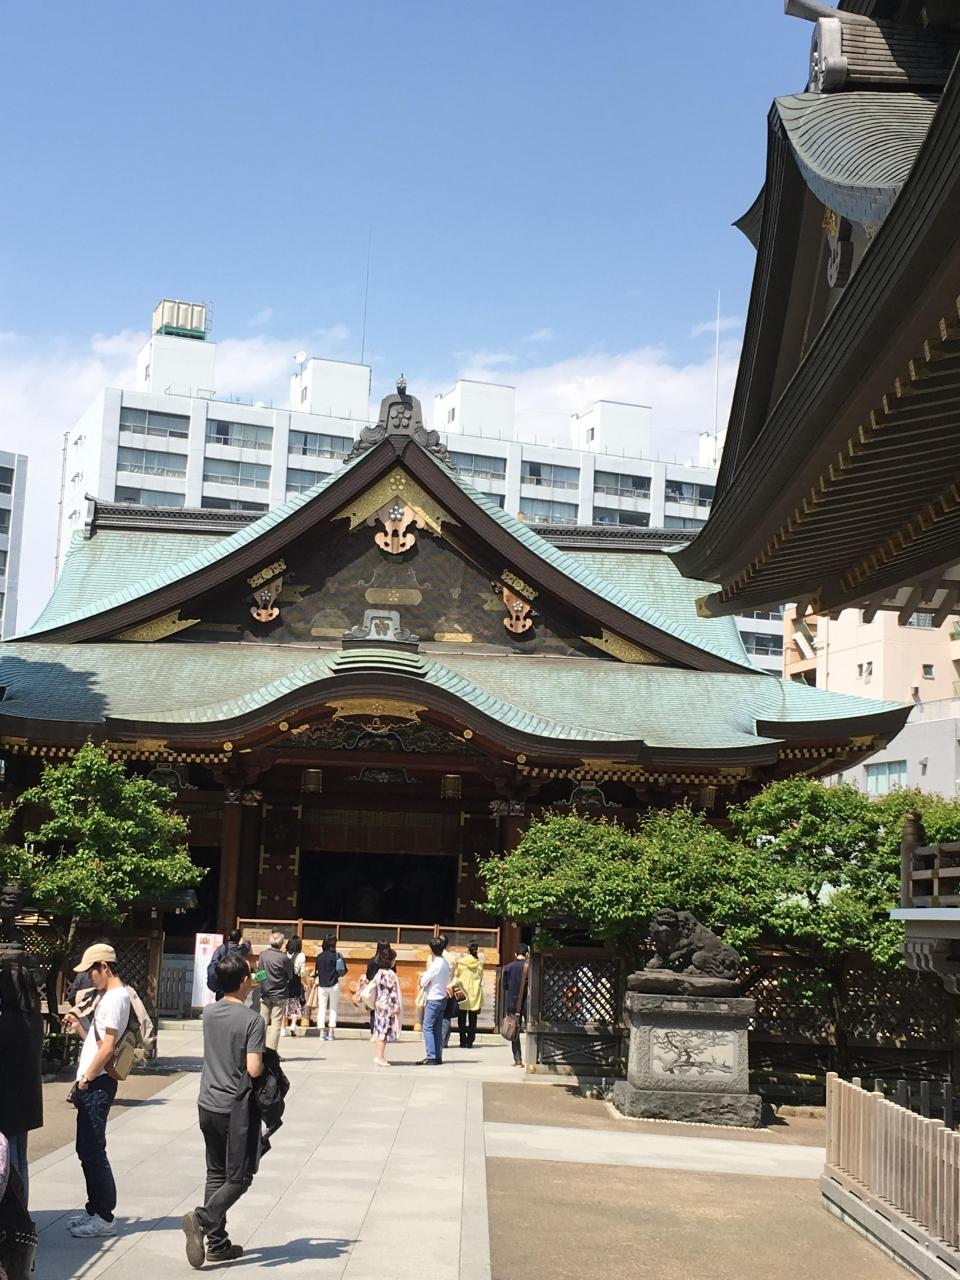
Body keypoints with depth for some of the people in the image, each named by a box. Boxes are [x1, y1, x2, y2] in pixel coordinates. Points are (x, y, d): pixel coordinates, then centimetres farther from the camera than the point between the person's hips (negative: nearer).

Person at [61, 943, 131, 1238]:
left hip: (96, 1085, -10)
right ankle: (95, 1210, 24)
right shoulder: (107, 996, 15)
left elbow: (107, 1047, -21)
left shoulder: (115, 998, -16)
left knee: (93, 1151, -4)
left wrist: (85, 1080, -15)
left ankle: (104, 1217, 2)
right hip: (92, 1085, 10)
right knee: (87, 1150, 16)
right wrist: (79, 1026, 7)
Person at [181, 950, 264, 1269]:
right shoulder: (253, 1020, -17)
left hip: (208, 1105, 6)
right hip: (237, 1108, -6)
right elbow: (253, 1069, -21)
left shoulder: (209, 1013, 2)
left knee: (216, 1174, 14)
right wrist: (266, 1064, 0)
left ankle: (217, 1243, 16)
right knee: (238, 1178, 4)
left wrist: (248, 991, 22)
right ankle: (202, 1218, -17)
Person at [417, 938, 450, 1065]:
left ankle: (431, 1057, -10)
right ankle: (438, 1056, 11)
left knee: (428, 1028, -6)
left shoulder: (434, 965, -19)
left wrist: (424, 973, 5)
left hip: (433, 1000, -8)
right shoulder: (445, 963, 7)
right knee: (437, 1029, 10)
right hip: (442, 998, 8)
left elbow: (423, 982, -14)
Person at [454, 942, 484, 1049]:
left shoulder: (461, 962, -5)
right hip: (475, 993, 1)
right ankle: (470, 1042, 3)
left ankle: (463, 1042, 3)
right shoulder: (480, 963, 0)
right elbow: (481, 979, 3)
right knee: (472, 1020, 7)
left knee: (462, 1020, 6)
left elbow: (456, 976, 0)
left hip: (462, 993, -1)